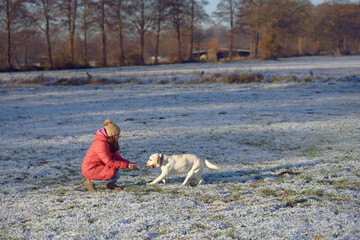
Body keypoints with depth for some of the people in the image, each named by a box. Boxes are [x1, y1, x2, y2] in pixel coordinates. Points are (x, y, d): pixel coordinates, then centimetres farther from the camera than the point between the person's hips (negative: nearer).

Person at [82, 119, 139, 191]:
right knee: (115, 174, -20)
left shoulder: (110, 142, 7)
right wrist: (126, 165, -23)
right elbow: (109, 162, -26)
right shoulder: (101, 143, -24)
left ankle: (111, 184, 6)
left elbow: (117, 157, 9)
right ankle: (92, 181, -7)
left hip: (97, 167, 10)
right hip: (90, 171, -10)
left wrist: (129, 164, -5)